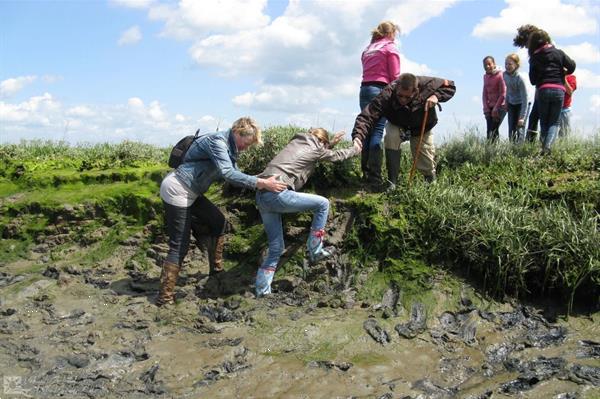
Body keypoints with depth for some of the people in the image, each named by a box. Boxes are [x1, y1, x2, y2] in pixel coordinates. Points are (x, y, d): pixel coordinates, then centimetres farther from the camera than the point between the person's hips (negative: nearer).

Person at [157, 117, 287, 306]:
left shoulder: (228, 147, 9)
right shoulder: (217, 141, -20)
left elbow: (234, 174, 11)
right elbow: (228, 174, -33)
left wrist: (262, 182, 1)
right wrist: (261, 183, -34)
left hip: (190, 193, 10)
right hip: (176, 191, -10)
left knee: (219, 223, 16)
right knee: (180, 246, -9)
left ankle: (216, 270, 26)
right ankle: (164, 298, -4)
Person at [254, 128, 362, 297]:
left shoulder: (296, 141, 25)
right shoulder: (315, 149, 7)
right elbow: (336, 156, 26)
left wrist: (332, 142, 53)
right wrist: (355, 149, 43)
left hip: (261, 196, 8)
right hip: (277, 194, -8)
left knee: (276, 247, 14)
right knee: (322, 204, 8)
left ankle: (262, 290, 9)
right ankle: (315, 250, 11)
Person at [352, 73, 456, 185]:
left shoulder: (426, 84, -34)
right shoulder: (387, 95, -40)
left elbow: (449, 86, -18)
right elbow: (367, 116, -47)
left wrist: (436, 96, -37)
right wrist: (358, 137, -63)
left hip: (422, 128, 1)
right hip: (397, 126, -1)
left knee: (427, 165, 1)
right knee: (391, 136, -36)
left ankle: (431, 180, 42)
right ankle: (391, 182, -23)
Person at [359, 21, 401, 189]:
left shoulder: (368, 49, 22)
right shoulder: (390, 47, 3)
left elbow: (366, 71, 12)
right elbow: (395, 76, -4)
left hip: (364, 88, 6)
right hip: (381, 90, -6)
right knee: (378, 131, -10)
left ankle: (365, 173, 4)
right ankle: (374, 176, -15)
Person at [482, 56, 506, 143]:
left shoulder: (499, 75, -11)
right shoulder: (485, 76, 9)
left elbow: (503, 94, -12)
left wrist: (496, 108, -12)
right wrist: (486, 108, 1)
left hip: (500, 107, -6)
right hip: (490, 107, 6)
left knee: (494, 130, -12)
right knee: (489, 131, -2)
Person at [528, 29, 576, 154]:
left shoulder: (534, 58, 4)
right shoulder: (558, 53, 5)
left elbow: (532, 80, 2)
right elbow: (572, 66, 1)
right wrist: (563, 72, 21)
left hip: (542, 90, 0)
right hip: (558, 90, 0)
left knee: (544, 123, 13)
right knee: (554, 122, 5)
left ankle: (544, 147, 1)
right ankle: (548, 146, -16)